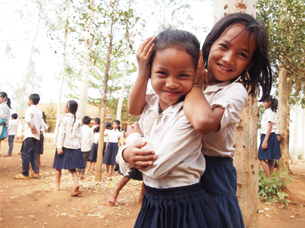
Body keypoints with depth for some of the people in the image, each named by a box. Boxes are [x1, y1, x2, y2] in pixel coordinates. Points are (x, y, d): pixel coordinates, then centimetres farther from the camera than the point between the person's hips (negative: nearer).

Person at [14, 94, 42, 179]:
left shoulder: (29, 109, -9)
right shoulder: (39, 111, 16)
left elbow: (28, 120, -26)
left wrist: (32, 128, -14)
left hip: (30, 134, -8)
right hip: (37, 135, 8)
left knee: (25, 154, -2)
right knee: (32, 153, 16)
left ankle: (25, 174, 1)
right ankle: (36, 172, 14)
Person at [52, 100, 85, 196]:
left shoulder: (64, 118, -5)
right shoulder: (78, 120, 10)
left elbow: (61, 132, -12)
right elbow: (79, 135, 9)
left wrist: (59, 146, -16)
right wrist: (78, 145, 14)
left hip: (65, 145, -4)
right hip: (75, 146, 4)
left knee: (58, 166, 13)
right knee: (72, 168, 6)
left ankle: (57, 185, 25)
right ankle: (76, 184, -15)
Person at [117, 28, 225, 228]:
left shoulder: (190, 114, -21)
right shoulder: (150, 106, -1)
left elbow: (157, 167, -25)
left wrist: (132, 136, -10)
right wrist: (126, 154, -18)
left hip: (187, 210, -6)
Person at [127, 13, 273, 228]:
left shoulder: (236, 91, -13)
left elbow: (204, 122, -35)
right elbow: (135, 108, -2)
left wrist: (195, 84, -18)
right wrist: (144, 71, -15)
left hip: (213, 178, -4)